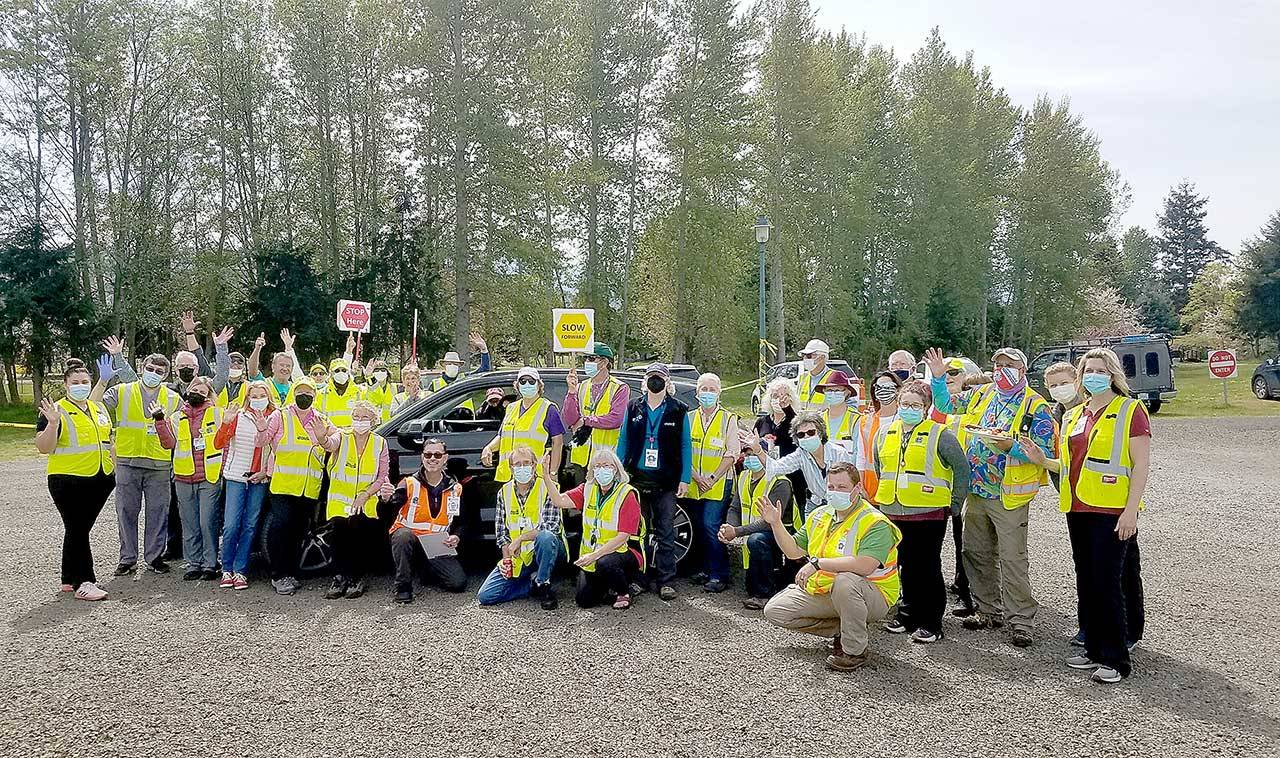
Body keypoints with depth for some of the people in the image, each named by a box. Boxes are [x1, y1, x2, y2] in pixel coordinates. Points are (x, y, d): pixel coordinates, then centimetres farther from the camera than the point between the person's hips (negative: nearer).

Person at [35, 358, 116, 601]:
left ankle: (70, 579, 22)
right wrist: (53, 423, -27)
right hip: (69, 481, -6)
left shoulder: (99, 408, 13)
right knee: (77, 530, -4)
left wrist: (115, 466, 17)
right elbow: (44, 448, -13)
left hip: (100, 480, 6)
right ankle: (84, 582, -1)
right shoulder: (56, 411, -6)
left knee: (80, 529, 13)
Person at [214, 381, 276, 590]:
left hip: (260, 479, 1)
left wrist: (267, 471, -5)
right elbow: (219, 444, -4)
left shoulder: (274, 417, 5)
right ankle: (227, 570, 9)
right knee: (231, 525, -5)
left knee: (250, 526, 3)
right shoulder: (239, 415, 1)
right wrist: (225, 423, -20)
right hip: (236, 476, -1)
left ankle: (240, 571, 11)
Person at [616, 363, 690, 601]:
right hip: (637, 478, 2)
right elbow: (623, 441, 10)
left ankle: (665, 581, 6)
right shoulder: (633, 408, 9)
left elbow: (686, 445, 2)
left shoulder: (678, 411, 3)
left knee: (666, 533, -1)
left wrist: (685, 479, -5)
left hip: (666, 482, -2)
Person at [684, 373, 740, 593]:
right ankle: (706, 569, 21)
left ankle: (719, 575, -4)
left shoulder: (729, 419, 0)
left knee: (711, 527, -12)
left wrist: (713, 478, -13)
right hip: (693, 483, 4)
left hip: (718, 483, -4)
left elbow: (732, 454, -5)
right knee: (699, 528, 8)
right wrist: (696, 477, -7)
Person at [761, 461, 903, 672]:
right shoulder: (820, 515, 4)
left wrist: (817, 563, -32)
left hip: (872, 597, -7)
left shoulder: (875, 523, -19)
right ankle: (840, 629, 8)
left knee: (845, 580, -40)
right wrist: (776, 523, -6)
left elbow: (865, 566, -36)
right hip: (823, 592, 7)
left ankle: (855, 650, -18)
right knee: (774, 610, -1)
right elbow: (793, 551, 10)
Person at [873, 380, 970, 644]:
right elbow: (878, 467, 26)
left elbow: (962, 468, -2)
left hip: (928, 513, -5)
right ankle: (908, 613, 26)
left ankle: (931, 623, 10)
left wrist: (955, 503, -1)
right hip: (893, 512, 5)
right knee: (906, 566, 14)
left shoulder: (940, 434, -5)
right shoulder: (884, 434, 10)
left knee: (928, 568, 1)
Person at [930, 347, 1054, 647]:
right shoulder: (981, 394, 9)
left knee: (1013, 558, -3)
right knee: (977, 554, 14)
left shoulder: (1036, 407, -8)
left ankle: (1021, 620, 7)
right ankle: (989, 610, 28)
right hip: (975, 491, 6)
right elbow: (946, 404, 20)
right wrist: (938, 377, 6)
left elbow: (1043, 453, -12)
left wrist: (1010, 446, -26)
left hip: (1008, 496, -6)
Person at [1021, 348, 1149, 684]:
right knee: (1086, 581, 10)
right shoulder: (1074, 416, 16)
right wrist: (1043, 460, 4)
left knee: (1107, 581, -8)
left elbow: (1141, 464, -10)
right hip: (1078, 509, 7)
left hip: (1112, 511, -7)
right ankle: (1095, 649, 20)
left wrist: (1131, 510, -17)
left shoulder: (1130, 410, -4)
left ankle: (1116, 658, 0)